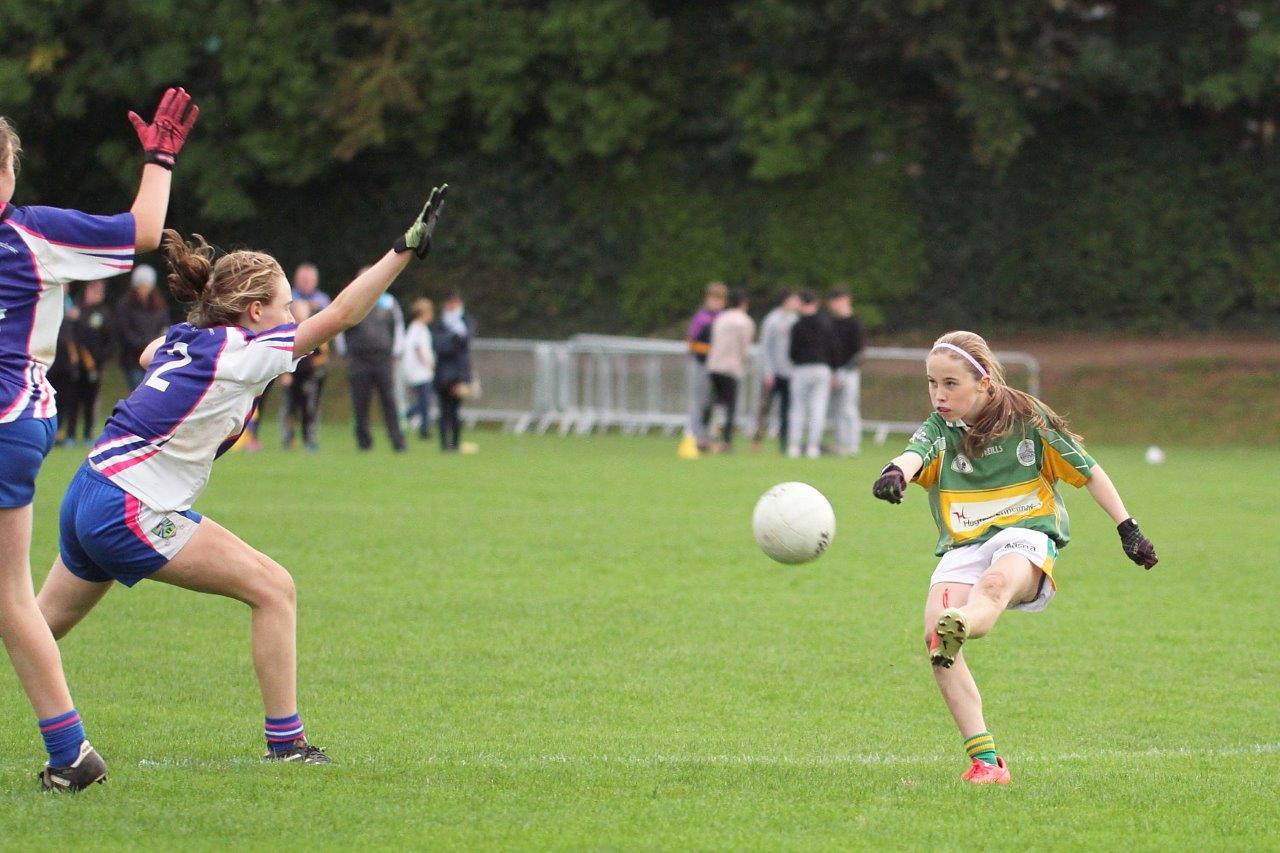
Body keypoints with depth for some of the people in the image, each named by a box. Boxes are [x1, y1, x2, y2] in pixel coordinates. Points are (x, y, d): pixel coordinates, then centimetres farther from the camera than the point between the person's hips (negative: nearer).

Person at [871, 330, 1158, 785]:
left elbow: (1088, 472, 12)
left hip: (1025, 534, -3)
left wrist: (1128, 529, 9)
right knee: (933, 635, -24)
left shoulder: (1028, 418, 3)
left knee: (995, 582, -40)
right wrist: (895, 474, -42)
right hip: (963, 547, 3)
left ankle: (959, 628, -75)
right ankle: (983, 758, -22)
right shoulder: (939, 430, 6)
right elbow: (914, 455, -18)